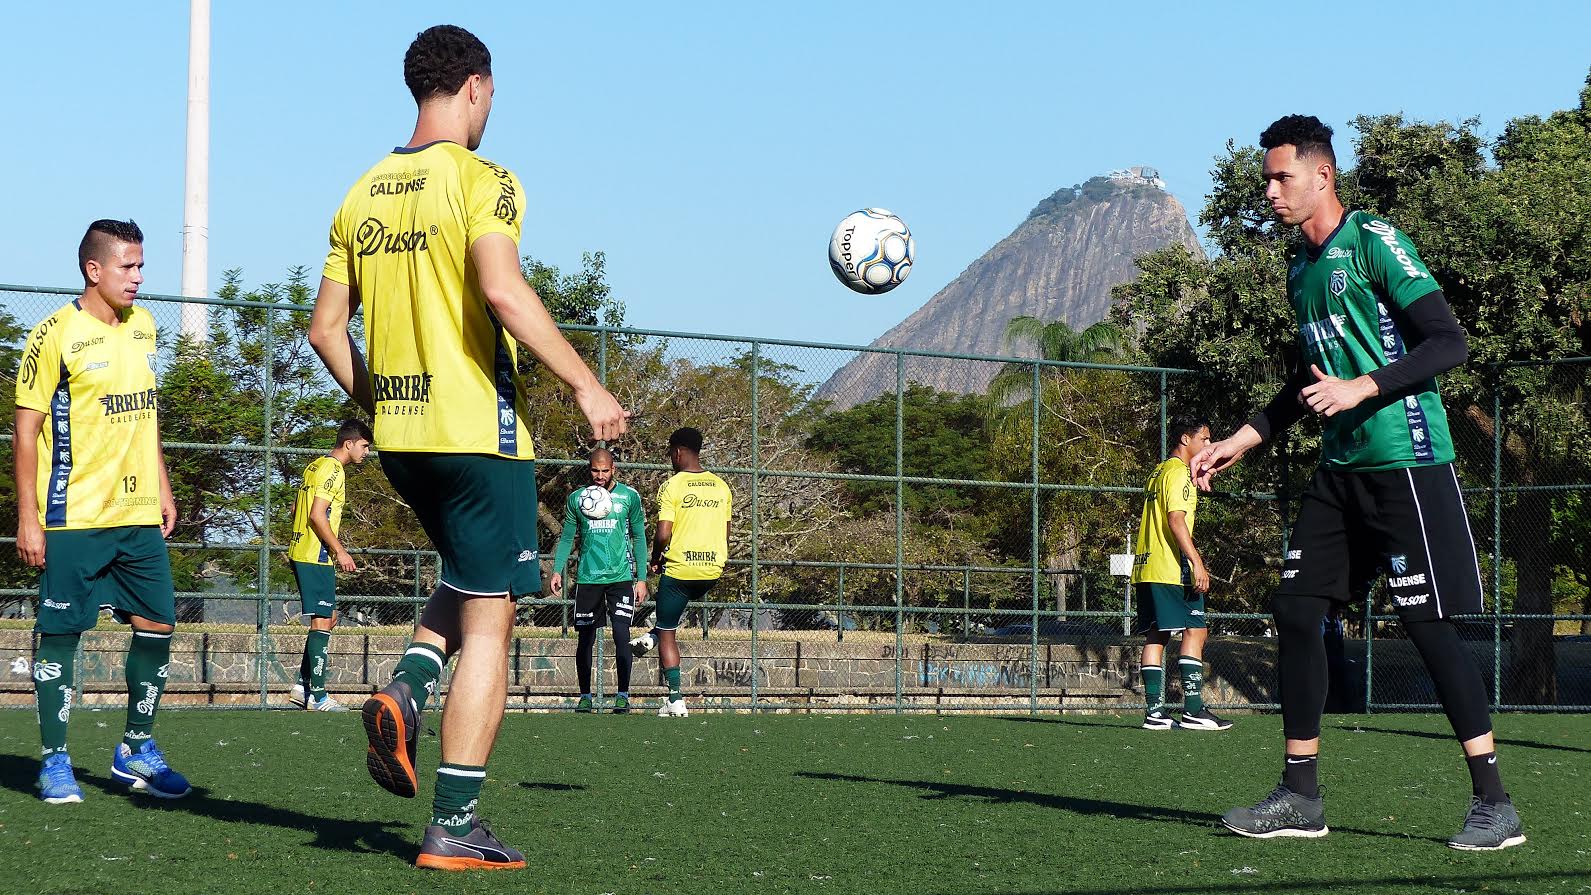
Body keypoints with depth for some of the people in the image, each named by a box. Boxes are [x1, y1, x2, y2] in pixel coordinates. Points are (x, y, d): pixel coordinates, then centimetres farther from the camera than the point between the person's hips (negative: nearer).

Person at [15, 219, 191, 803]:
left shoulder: (143, 326, 11)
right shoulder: (56, 334, -9)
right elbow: (26, 429, -8)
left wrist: (162, 490, 19)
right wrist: (28, 517, -11)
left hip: (139, 514, 6)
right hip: (73, 517, -6)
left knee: (158, 624, 5)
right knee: (61, 631, -1)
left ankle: (136, 751, 18)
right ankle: (55, 762, 8)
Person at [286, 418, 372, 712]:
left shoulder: (315, 465, 17)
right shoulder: (332, 470, -13)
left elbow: (296, 509, 23)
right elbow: (317, 515, -21)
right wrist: (339, 550, -17)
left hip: (301, 553, 10)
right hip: (316, 558, -10)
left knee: (329, 617, 15)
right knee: (322, 621, -7)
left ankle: (302, 686, 14)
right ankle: (317, 696, -7)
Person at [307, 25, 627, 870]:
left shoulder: (364, 193, 11)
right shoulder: (480, 180, -9)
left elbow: (325, 328, 11)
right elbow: (504, 293, -24)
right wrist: (584, 385, -17)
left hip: (398, 434, 7)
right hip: (477, 429, -7)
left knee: (471, 572, 29)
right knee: (490, 619, 0)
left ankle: (405, 691, 2)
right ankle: (454, 826, -2)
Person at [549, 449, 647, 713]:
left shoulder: (629, 496, 3)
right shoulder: (576, 499, 7)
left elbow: (639, 538, 7)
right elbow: (567, 537, 13)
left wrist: (641, 578, 3)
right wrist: (557, 570, 1)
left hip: (621, 576, -2)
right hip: (588, 578, 2)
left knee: (621, 634, -12)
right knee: (586, 639, 4)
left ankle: (623, 695, -4)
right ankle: (585, 696, 16)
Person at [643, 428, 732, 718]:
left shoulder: (672, 486, -10)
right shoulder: (722, 487, 7)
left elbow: (663, 534, -15)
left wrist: (655, 560, 3)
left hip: (679, 569, -5)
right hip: (712, 571, 5)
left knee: (667, 634, 5)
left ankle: (675, 699, 0)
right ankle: (654, 634, 41)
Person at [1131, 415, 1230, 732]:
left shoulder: (1158, 473, 21)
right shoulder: (1178, 472, -9)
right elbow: (1176, 519, -19)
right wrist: (1197, 563, -22)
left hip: (1146, 568, 10)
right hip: (1172, 569, -10)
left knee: (1156, 635, 6)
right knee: (1195, 631, -8)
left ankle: (1155, 711, 2)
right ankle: (1193, 710, -12)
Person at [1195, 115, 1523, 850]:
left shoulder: (1374, 242, -10)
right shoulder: (1301, 268, 15)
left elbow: (1448, 343, -16)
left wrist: (1362, 389, -24)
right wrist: (1240, 441, 24)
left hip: (1406, 460, -8)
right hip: (1341, 467, 9)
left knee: (1427, 620, -9)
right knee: (1295, 609, 4)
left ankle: (1494, 803, -2)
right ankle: (1300, 796, 11)